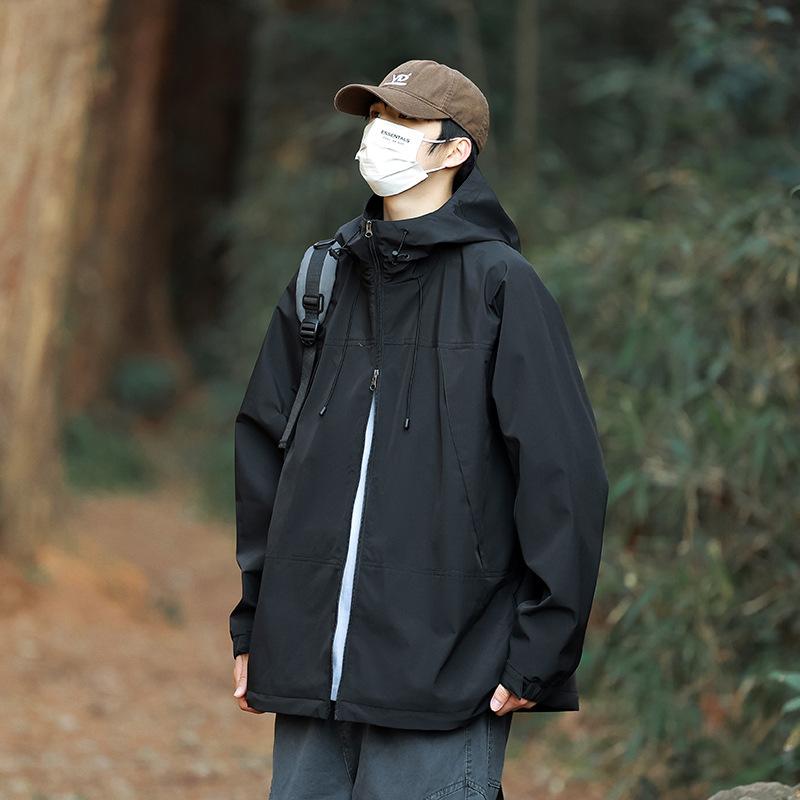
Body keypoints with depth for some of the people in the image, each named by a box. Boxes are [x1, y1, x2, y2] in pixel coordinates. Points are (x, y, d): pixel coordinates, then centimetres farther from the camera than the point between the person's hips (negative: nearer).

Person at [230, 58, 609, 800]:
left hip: (446, 677, -5)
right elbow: (261, 451, 16)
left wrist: (538, 653, -10)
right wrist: (251, 624, 12)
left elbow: (562, 474, -7)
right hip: (308, 667, 5)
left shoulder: (500, 284, -3)